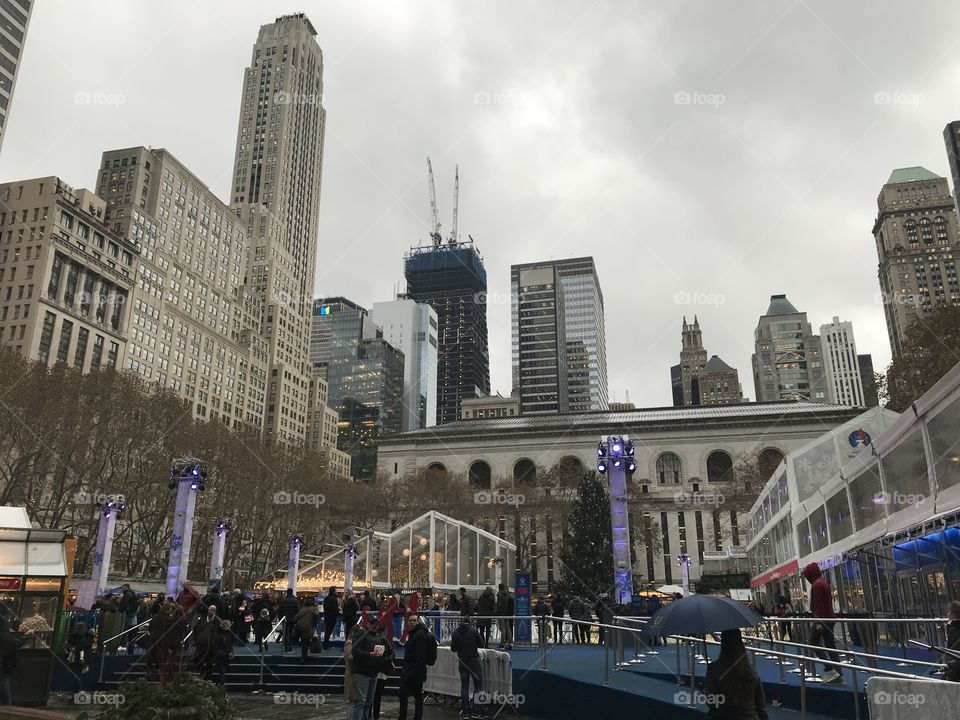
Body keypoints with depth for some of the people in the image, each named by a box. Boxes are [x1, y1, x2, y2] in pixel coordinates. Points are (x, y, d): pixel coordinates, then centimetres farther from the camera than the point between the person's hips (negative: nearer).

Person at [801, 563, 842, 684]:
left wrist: (818, 621, -20)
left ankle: (830, 670, -11)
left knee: (814, 642, -3)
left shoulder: (816, 585, -13)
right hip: (830, 618, 10)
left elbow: (818, 604, -19)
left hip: (822, 619, -10)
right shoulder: (823, 582, 17)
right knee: (830, 645, 9)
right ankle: (838, 674, 8)